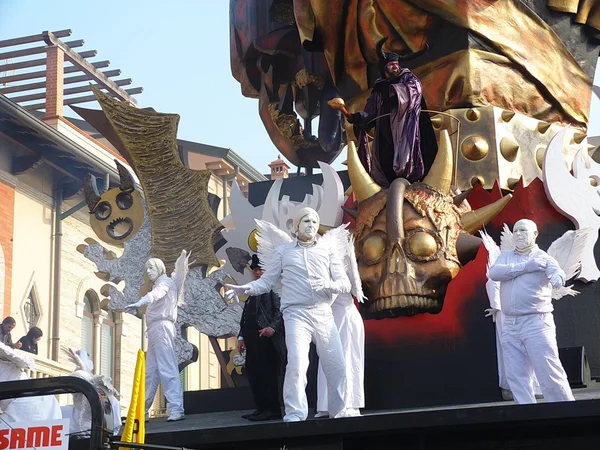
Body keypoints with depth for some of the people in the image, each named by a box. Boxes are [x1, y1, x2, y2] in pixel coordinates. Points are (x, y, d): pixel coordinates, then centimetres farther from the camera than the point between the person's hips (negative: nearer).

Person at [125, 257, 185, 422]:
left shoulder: (165, 282, -4)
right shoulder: (159, 284, 27)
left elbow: (155, 294, -26)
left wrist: (138, 303, -44)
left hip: (161, 327, -10)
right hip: (155, 329, 10)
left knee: (167, 369, -15)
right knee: (150, 371, 12)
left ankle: (176, 409, -21)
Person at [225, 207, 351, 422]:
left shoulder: (327, 250, 12)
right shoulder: (283, 252, 10)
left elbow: (345, 283, 8)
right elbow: (266, 281, 9)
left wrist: (328, 285, -13)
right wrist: (245, 288, -9)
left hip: (324, 314, 3)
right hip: (296, 314, -3)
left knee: (337, 366, 4)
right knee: (297, 364, -19)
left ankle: (339, 412, 21)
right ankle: (294, 415, -15)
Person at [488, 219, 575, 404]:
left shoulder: (544, 258, -1)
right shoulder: (506, 256, 13)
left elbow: (557, 274, -21)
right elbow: (494, 273, -6)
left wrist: (558, 278, -47)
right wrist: (526, 266, -13)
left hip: (536, 323, -5)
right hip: (509, 325, 5)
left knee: (550, 374, -9)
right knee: (516, 378, 5)